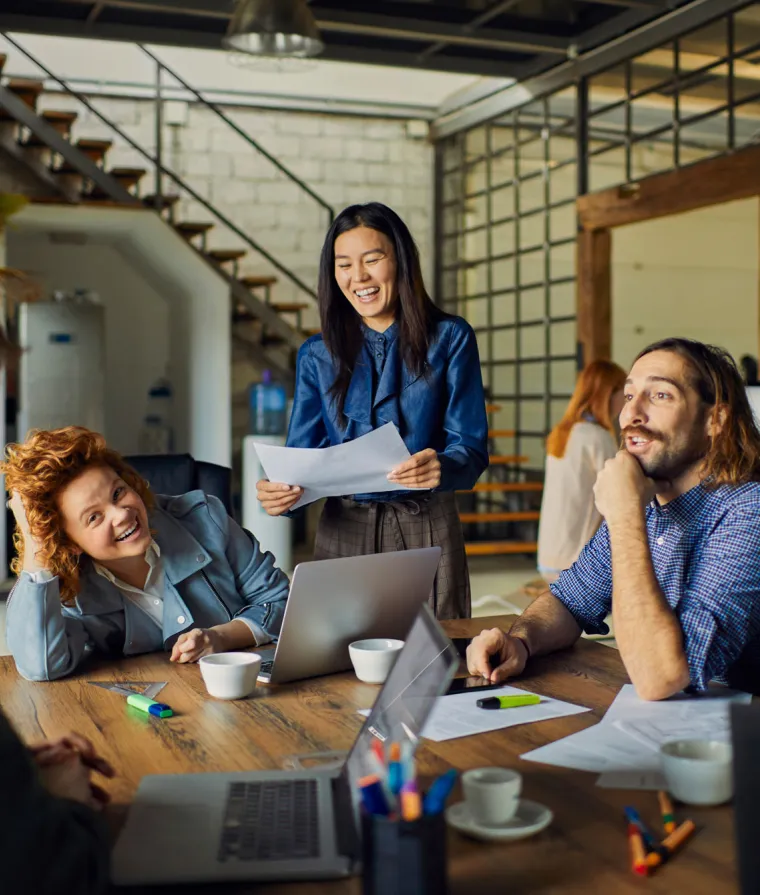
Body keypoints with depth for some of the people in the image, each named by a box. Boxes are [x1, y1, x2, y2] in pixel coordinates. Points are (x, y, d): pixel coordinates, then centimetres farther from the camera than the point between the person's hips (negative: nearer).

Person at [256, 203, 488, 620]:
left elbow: (471, 448, -5)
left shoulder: (449, 339, 0)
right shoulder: (317, 355, 7)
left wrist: (441, 467, -28)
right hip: (343, 530, 2)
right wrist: (280, 493, -19)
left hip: (427, 527, -1)